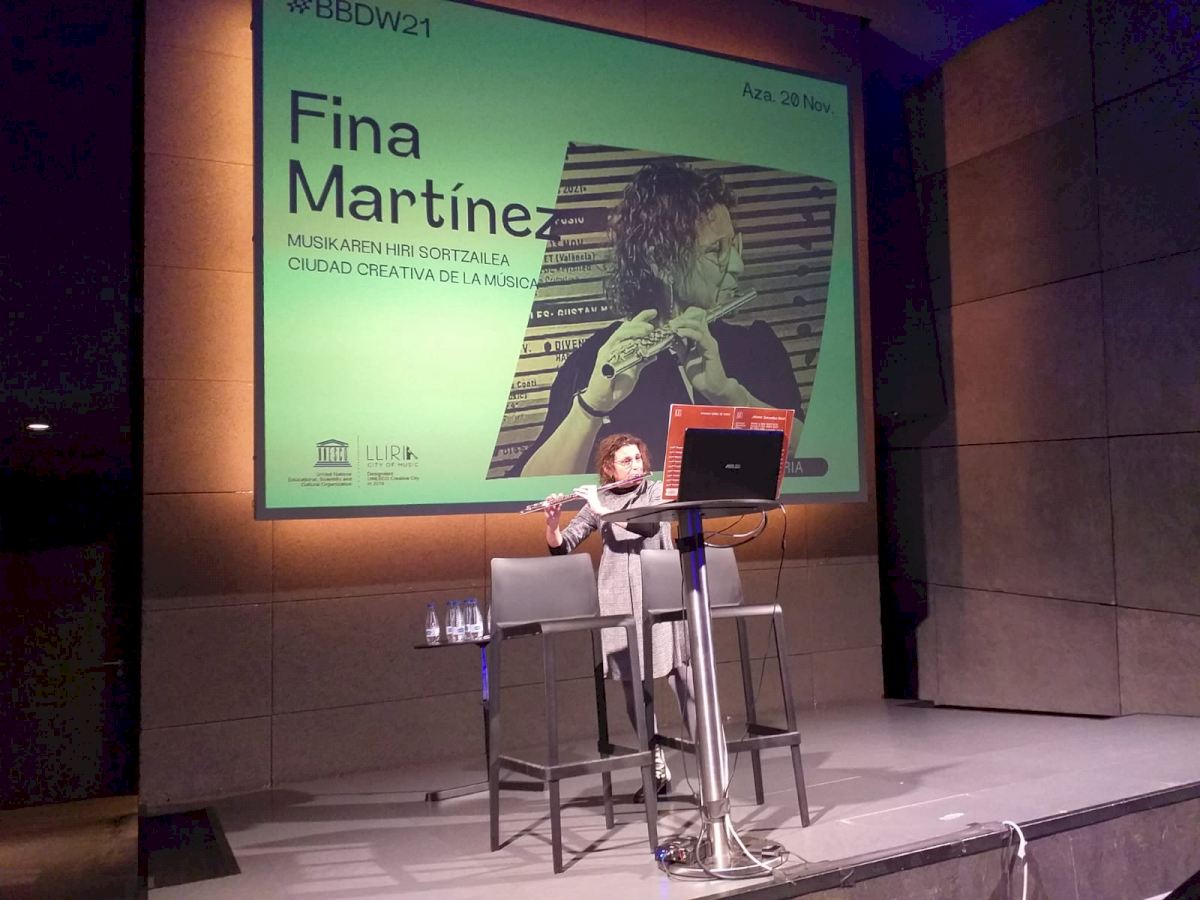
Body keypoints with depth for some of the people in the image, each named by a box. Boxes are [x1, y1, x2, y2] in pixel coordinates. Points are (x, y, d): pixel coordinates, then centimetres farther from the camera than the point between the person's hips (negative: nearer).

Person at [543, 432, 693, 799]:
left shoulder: (658, 491, 5)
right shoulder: (596, 502, 9)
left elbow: (649, 525, -15)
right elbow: (560, 547, 6)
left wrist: (603, 510, -17)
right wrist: (552, 521, -13)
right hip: (619, 602, 2)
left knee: (682, 676, -6)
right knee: (633, 685, 2)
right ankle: (657, 770, 13)